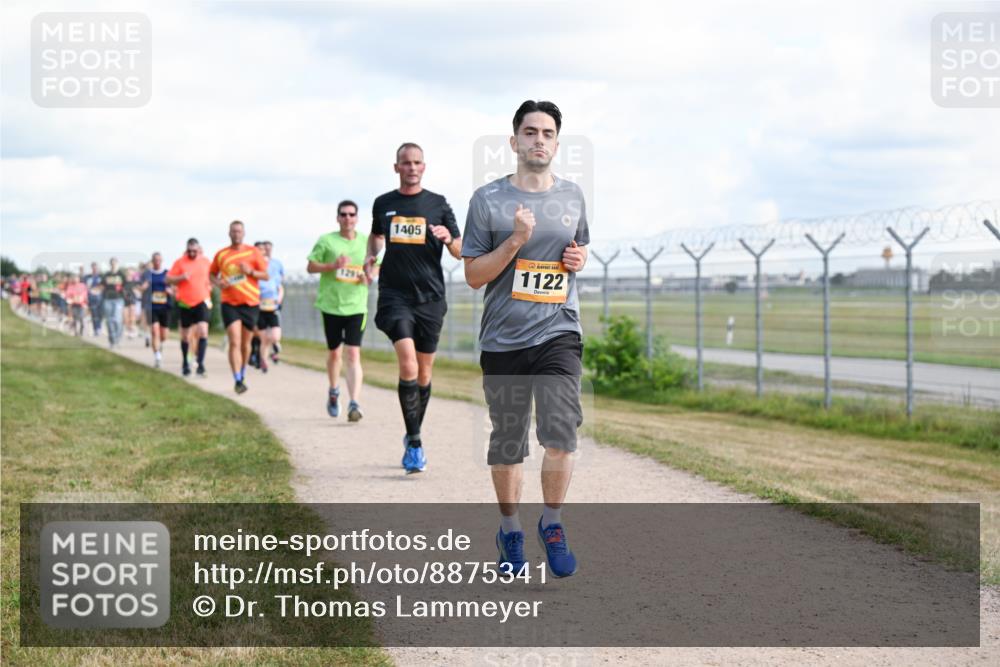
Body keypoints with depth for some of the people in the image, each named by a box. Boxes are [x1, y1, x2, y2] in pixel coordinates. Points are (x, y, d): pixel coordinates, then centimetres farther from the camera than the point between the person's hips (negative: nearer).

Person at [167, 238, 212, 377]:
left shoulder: (205, 261, 5)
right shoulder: (180, 262, -2)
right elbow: (168, 279, -1)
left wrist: (209, 286, 4)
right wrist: (181, 277, -17)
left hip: (202, 302, 0)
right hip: (185, 303, 0)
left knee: (203, 331, -18)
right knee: (185, 336, 8)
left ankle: (201, 363, -16)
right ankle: (185, 362, 28)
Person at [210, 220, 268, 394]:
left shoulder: (253, 252, 3)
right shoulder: (221, 254, 5)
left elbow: (266, 275, 3)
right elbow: (212, 273, 19)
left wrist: (251, 272, -15)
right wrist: (218, 283, -3)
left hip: (251, 303, 1)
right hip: (229, 303, -1)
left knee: (245, 343, 11)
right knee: (234, 342, -13)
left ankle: (242, 376, 31)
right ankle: (238, 381, -18)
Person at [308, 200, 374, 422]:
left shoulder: (366, 242, 6)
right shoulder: (326, 241, 0)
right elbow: (310, 266, 1)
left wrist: (370, 276, -5)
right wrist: (333, 265, -15)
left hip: (356, 306, 0)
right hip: (331, 305, 0)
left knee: (353, 355, -12)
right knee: (334, 353, 12)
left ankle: (354, 404, -17)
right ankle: (333, 392, 39)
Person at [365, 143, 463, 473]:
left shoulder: (438, 204, 4)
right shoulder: (383, 204, 8)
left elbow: (460, 252, 5)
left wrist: (449, 239, -16)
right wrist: (370, 256, 9)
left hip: (430, 297, 1)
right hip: (394, 295, -1)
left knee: (424, 371, 8)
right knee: (408, 364, -18)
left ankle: (413, 436, 27)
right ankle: (414, 443, -14)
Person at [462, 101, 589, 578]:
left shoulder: (572, 197, 9)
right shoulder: (488, 199, -1)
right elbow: (473, 275, -3)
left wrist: (579, 259, 2)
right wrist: (516, 240, -16)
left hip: (558, 334, 1)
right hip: (503, 341, -1)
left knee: (560, 435, -16)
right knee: (506, 444, 9)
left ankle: (552, 524, 4)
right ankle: (510, 530, 29)